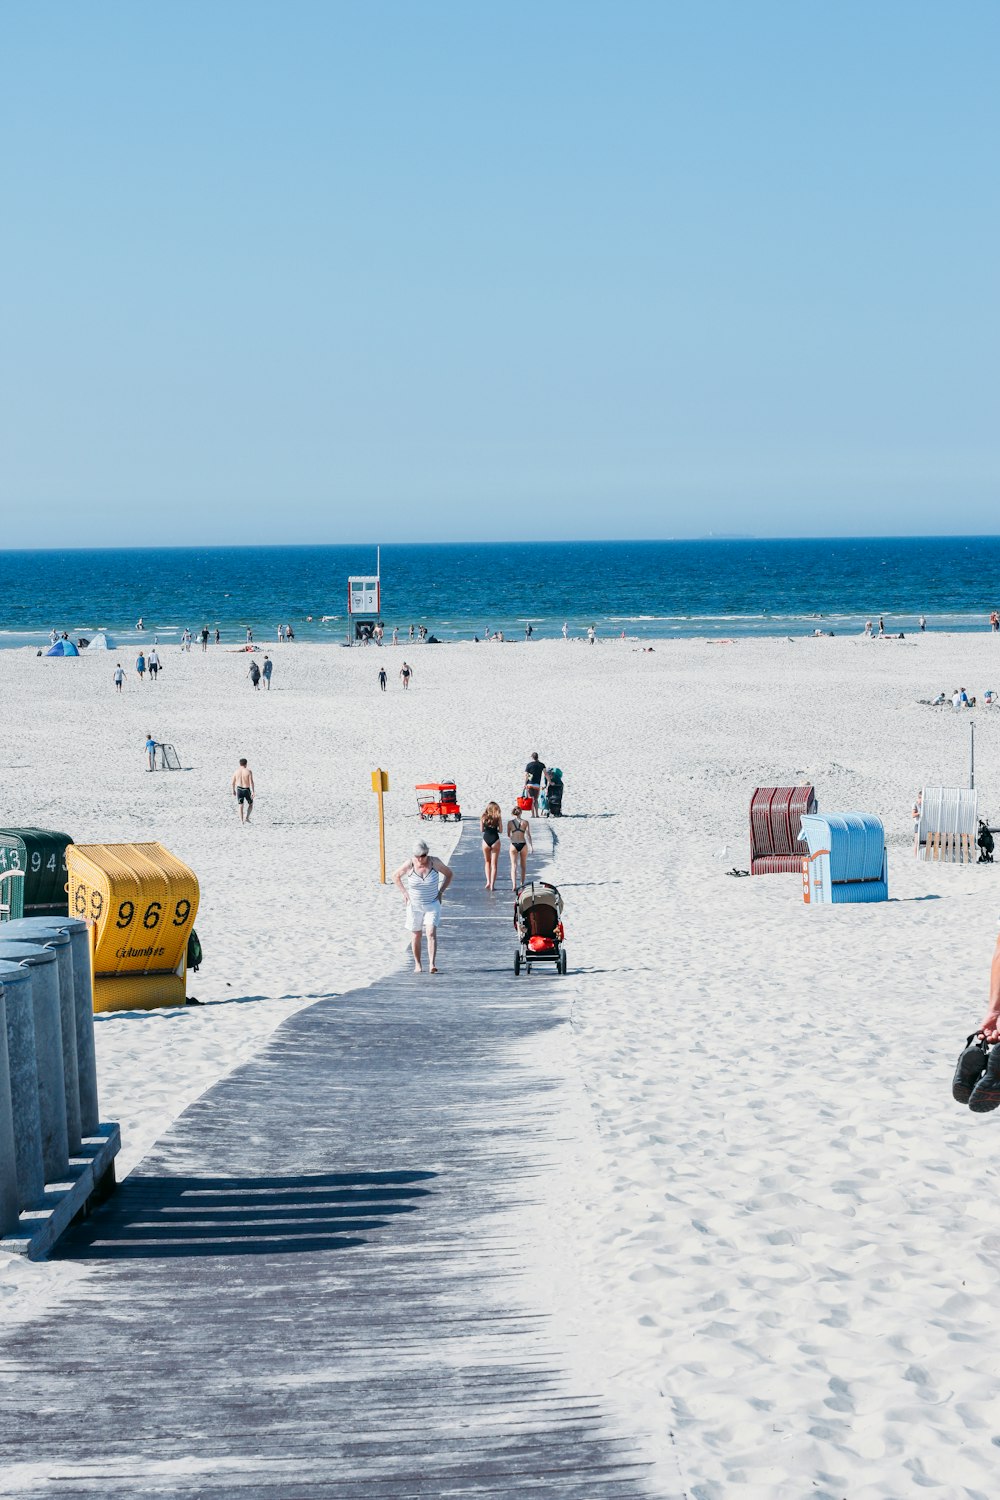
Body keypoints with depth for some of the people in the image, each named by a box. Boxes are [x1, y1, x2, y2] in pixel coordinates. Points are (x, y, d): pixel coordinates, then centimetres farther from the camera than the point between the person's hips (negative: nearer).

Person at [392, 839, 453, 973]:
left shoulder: (434, 862, -12)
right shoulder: (409, 864, -13)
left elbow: (449, 875, 5)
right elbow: (395, 876, 6)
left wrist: (440, 892, 0)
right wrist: (404, 892, 0)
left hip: (432, 905, -1)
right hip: (414, 906, 1)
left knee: (431, 933, -17)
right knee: (416, 936, 10)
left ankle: (432, 964, -24)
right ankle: (417, 964, 26)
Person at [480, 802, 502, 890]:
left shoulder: (483, 817, 1)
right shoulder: (498, 817, -2)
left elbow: (481, 830, 3)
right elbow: (500, 830, -2)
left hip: (486, 840, 1)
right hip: (495, 840, -1)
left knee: (487, 862, 19)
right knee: (494, 864, 5)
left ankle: (488, 882, 7)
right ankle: (492, 885, 1)